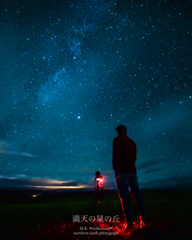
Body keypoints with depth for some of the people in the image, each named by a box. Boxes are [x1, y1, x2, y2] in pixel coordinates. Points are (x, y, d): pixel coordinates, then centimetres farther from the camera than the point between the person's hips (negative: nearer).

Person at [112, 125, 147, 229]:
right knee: (136, 194, 9)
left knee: (124, 196, -6)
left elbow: (116, 155, -9)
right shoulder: (132, 142, 17)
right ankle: (144, 217, 9)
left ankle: (130, 220, -9)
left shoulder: (117, 140, -1)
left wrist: (115, 169, -8)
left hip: (122, 171, -6)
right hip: (132, 171, 6)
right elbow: (134, 157, 18)